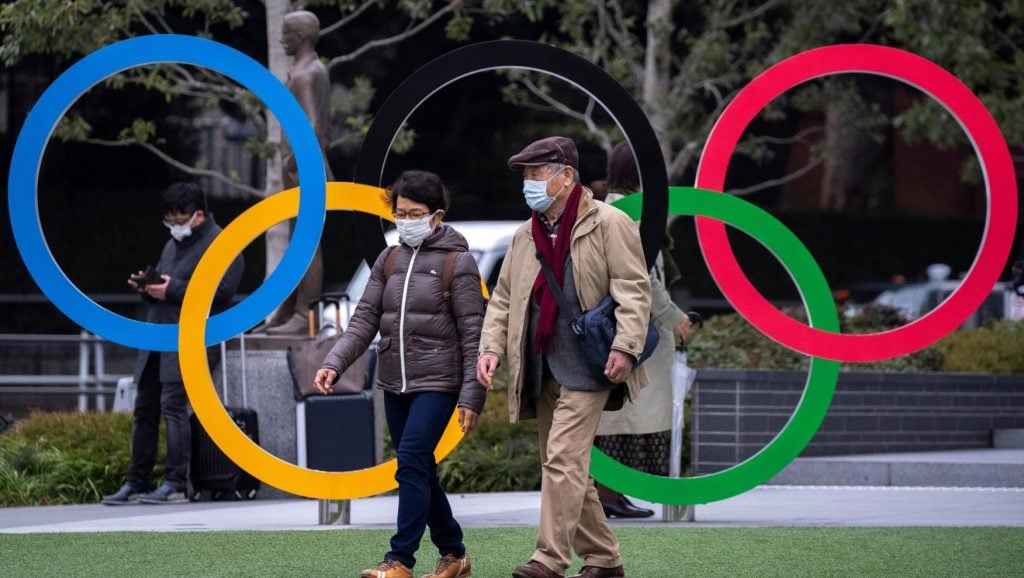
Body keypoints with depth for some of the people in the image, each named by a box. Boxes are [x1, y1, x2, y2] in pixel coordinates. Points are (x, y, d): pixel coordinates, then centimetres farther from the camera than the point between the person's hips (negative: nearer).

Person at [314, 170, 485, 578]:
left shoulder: (457, 262, -6)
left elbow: (473, 334, -7)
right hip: (394, 383, 6)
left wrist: (472, 395, -12)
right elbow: (365, 320, 6)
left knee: (411, 463, -16)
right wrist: (335, 363, -9)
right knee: (420, 471, 10)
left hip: (437, 383, -6)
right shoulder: (389, 260, 10)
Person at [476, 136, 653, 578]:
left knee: (562, 458, -16)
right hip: (542, 371, 8)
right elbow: (503, 298, 18)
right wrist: (492, 347, 3)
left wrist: (625, 346, -22)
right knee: (563, 466, 9)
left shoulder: (608, 224, -5)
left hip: (586, 368, -8)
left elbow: (633, 288, -11)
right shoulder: (526, 236, 16)